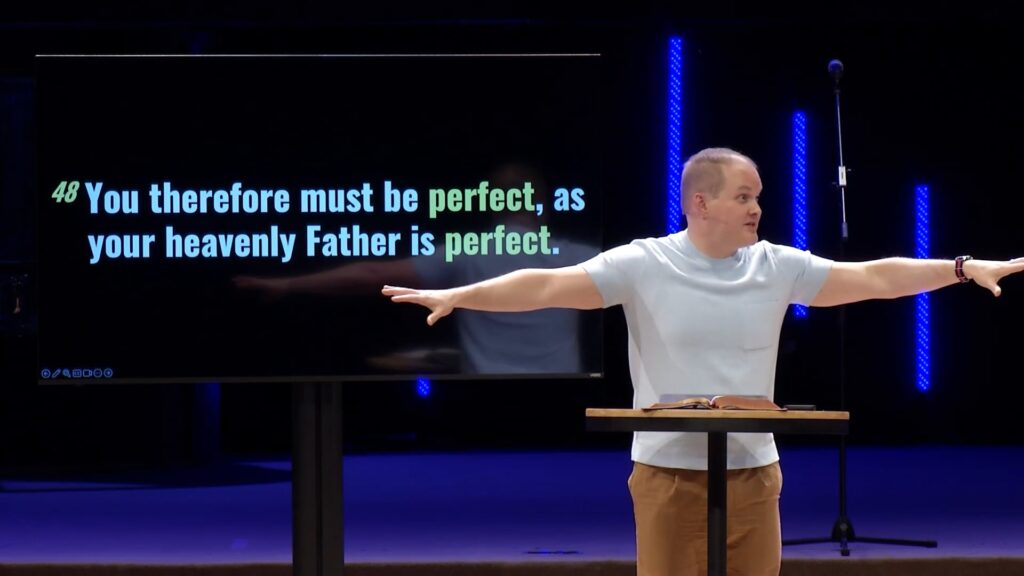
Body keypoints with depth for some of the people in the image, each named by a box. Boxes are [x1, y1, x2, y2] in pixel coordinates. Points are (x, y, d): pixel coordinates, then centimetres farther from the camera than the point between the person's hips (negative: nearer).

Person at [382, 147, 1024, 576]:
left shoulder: (778, 267, 3)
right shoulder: (643, 264, -7)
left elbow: (874, 277, 1)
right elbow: (548, 285, -13)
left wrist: (964, 268, -5)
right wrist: (456, 296, -23)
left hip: (754, 474, 3)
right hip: (670, 474, -3)